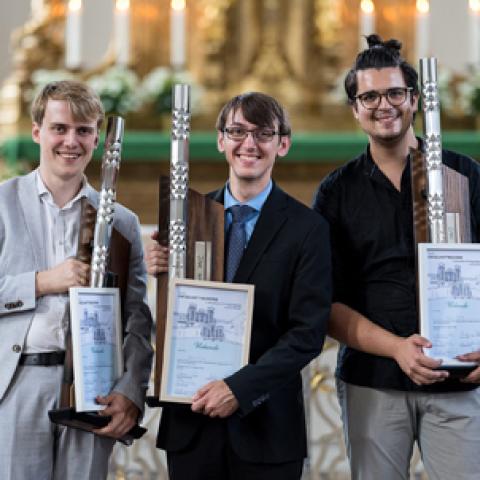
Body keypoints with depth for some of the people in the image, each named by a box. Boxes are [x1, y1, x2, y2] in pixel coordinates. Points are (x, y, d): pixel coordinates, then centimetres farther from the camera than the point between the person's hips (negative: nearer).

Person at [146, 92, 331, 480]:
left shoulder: (307, 228, -4)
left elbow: (308, 333, -10)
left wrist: (240, 388, -17)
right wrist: (160, 273, -10)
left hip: (266, 424, -2)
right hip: (190, 421, 2)